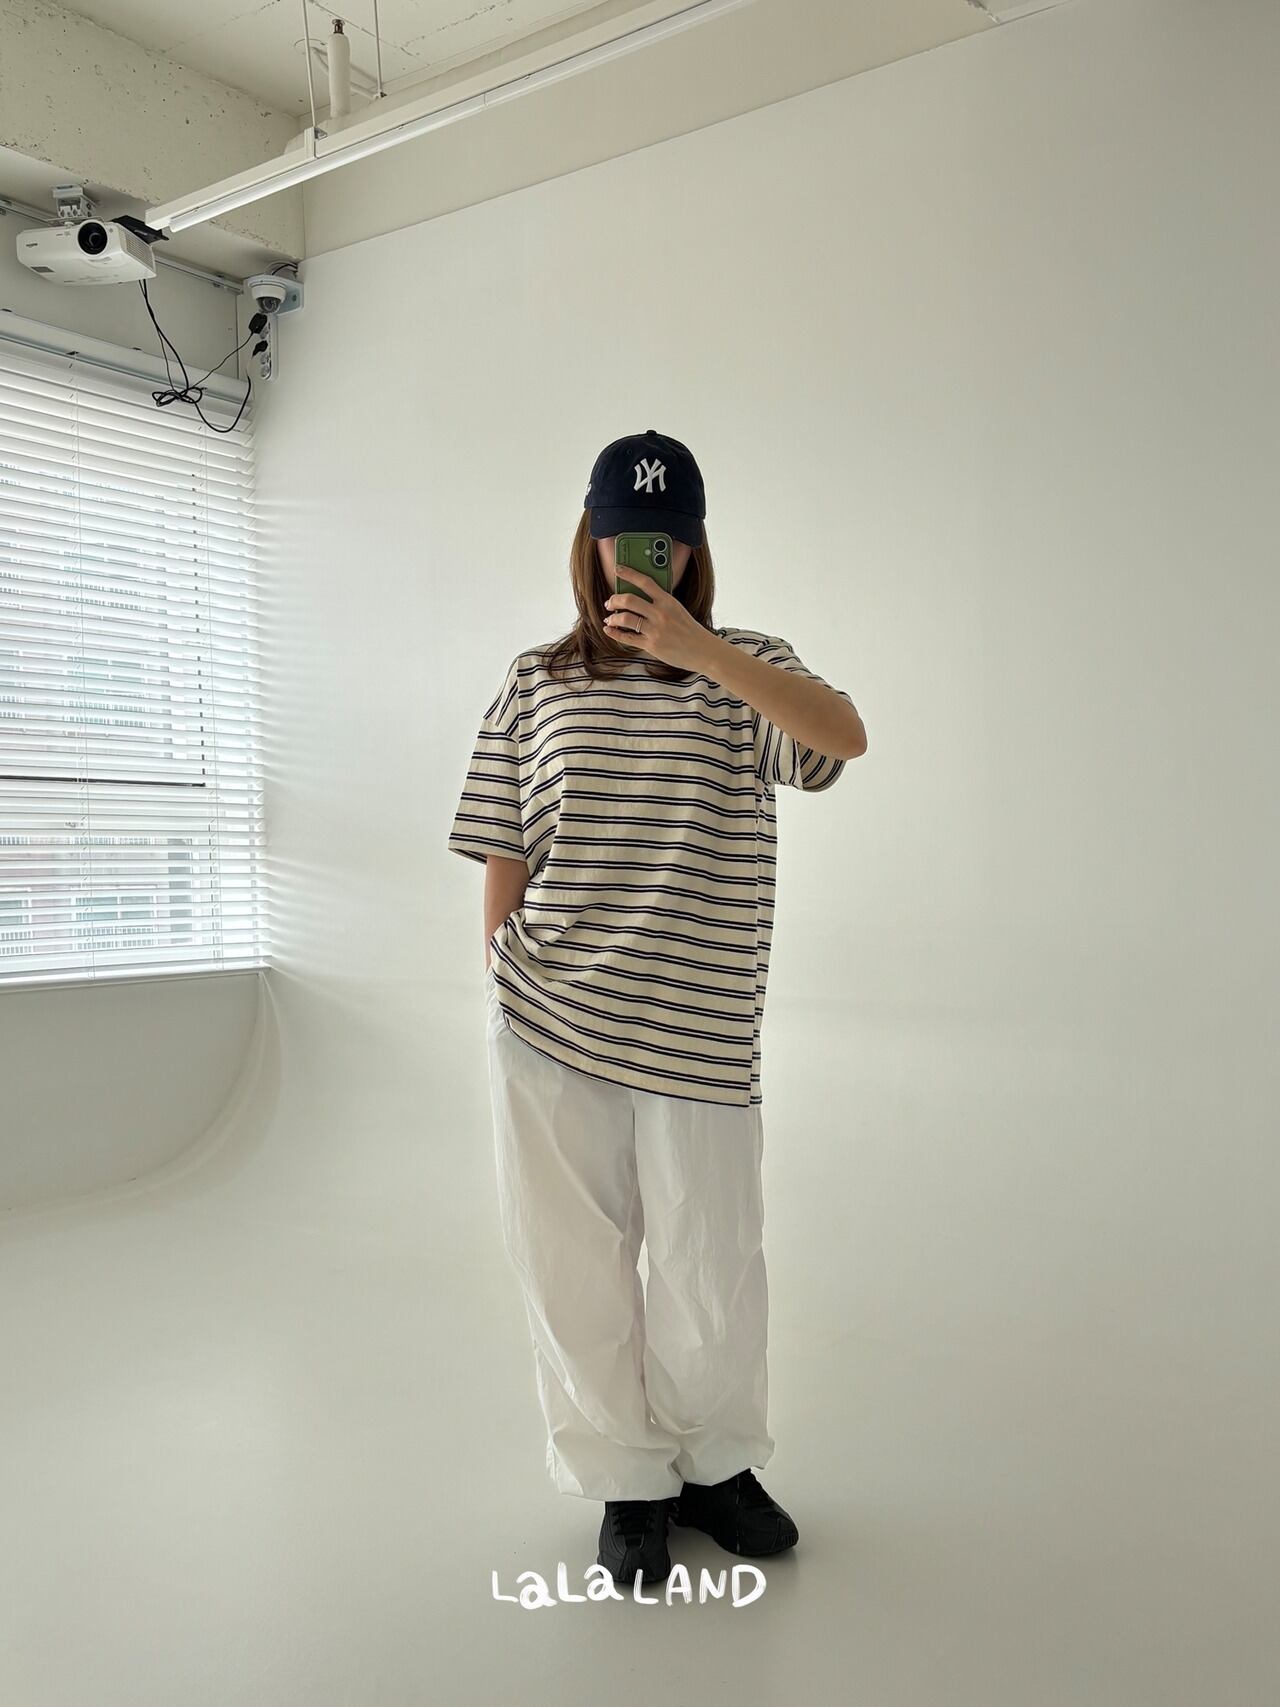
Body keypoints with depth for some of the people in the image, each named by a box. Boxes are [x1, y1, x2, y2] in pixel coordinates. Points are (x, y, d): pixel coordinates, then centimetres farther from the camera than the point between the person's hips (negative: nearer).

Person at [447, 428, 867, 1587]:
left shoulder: (747, 666, 5)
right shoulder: (537, 681, 8)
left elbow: (844, 737, -16)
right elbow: (502, 857, 8)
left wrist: (696, 649, -24)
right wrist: (503, 981, 5)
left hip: (699, 1031, 0)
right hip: (550, 1027, 1)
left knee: (714, 1264, 8)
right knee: (574, 1263, 8)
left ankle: (711, 1462, 34)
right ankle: (628, 1483, 29)